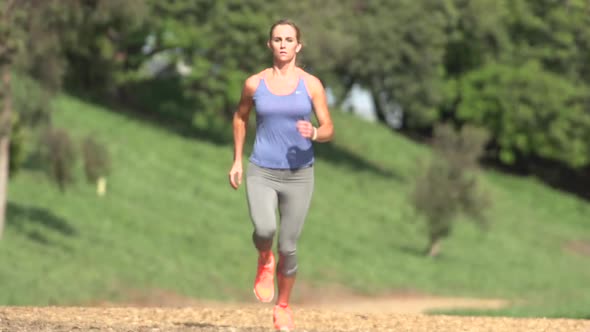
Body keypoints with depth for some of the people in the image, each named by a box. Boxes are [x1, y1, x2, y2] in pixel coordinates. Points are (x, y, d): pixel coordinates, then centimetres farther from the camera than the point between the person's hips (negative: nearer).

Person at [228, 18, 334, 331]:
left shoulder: (311, 84, -3)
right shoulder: (254, 83, -1)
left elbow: (329, 129, 0)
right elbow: (240, 116, 18)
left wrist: (314, 133, -24)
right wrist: (237, 161, 14)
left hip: (298, 174, 0)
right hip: (262, 174, 0)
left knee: (288, 248, 5)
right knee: (265, 230, -27)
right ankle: (264, 260, 11)